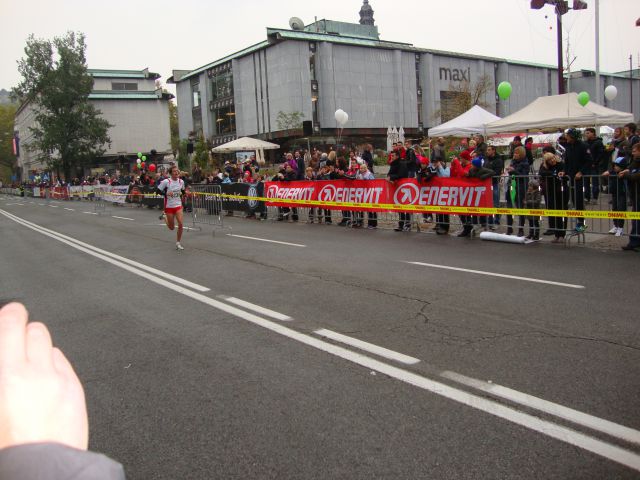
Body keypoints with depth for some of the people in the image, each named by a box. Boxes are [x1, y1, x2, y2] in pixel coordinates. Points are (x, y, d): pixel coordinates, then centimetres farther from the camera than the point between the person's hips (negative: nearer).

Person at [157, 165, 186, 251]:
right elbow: (158, 190, -9)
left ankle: (178, 243, 5)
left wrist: (182, 194, -1)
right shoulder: (166, 181, -13)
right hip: (169, 206, -3)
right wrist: (166, 193, -23)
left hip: (178, 205, 3)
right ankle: (165, 218, 42)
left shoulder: (181, 181, 0)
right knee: (172, 228, 7)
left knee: (180, 224, -12)